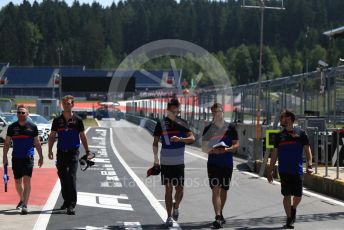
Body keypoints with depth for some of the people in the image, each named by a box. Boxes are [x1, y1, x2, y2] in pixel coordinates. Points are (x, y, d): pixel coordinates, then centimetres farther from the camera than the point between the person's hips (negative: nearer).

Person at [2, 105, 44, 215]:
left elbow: (37, 143, 8)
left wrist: (41, 157, 6)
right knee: (18, 181, 12)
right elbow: (7, 143, 10)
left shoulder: (32, 127, 2)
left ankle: (25, 205, -14)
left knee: (27, 180, -13)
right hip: (16, 158, 3)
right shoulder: (12, 127, 5)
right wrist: (5, 157, 3)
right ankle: (22, 200, 36)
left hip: (28, 157, -3)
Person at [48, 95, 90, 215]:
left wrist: (87, 152, 7)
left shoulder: (77, 120, 2)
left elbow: (82, 136, 8)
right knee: (63, 177, 9)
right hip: (61, 152, 3)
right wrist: (50, 150, 0)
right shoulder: (57, 120, 7)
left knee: (72, 178, -11)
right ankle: (66, 200, 25)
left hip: (73, 152, -3)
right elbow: (52, 136, 10)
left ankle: (71, 205, -13)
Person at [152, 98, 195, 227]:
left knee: (179, 190, 2)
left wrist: (180, 139, -22)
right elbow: (155, 142, 3)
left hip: (179, 162, 1)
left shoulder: (182, 123, 4)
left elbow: (192, 138, -5)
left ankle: (176, 207, 32)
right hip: (165, 162, -1)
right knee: (168, 189, 0)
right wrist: (156, 157, -8)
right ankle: (169, 217, 8)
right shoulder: (161, 123, 0)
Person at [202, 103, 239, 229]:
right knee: (216, 189, -11)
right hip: (213, 163, -1)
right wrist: (213, 150, -18)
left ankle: (220, 213, 31)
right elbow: (204, 147, 2)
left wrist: (227, 149, -18)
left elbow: (236, 145, 1)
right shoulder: (208, 128, 2)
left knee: (224, 189, 13)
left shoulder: (230, 127, 2)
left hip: (227, 163, 1)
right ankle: (218, 217, -18)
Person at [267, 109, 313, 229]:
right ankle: (289, 219, 10)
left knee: (298, 195, 4)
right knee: (287, 195, -1)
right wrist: (270, 171, 9)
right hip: (284, 170, 1)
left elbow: (307, 150, 1)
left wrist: (309, 165, -12)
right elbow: (274, 153, 12)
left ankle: (293, 209, 35)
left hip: (297, 170, -1)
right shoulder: (279, 135, 7)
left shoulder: (300, 133, 1)